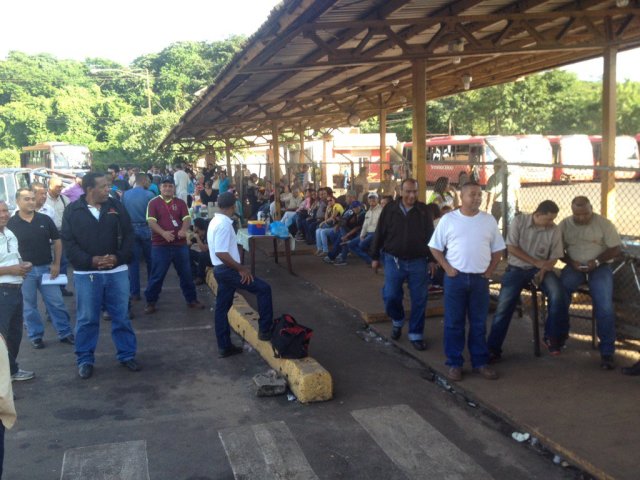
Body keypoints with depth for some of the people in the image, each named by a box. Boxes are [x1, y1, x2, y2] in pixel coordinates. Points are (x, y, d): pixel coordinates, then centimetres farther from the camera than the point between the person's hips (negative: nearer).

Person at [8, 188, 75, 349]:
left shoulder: (45, 219, 0)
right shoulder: (10, 223, -4)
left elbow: (57, 241, 6)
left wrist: (56, 264, 0)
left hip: (46, 268, 1)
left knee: (56, 303, 5)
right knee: (29, 307, 9)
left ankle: (65, 333, 15)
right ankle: (36, 336, 21)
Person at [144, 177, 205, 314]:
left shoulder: (180, 202, 8)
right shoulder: (154, 203, 0)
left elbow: (187, 219, -1)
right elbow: (151, 222, -10)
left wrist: (183, 230, -23)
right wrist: (163, 233, -26)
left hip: (180, 244, 3)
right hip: (160, 245, -3)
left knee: (186, 273, 10)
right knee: (157, 275, 2)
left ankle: (192, 299, 21)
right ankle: (151, 302, 13)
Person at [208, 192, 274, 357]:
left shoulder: (215, 222, 12)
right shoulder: (224, 225, -20)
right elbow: (221, 253, -26)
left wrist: (238, 266, 19)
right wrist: (241, 268, -19)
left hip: (221, 270, 10)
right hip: (227, 270, -10)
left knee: (222, 307, 12)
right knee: (263, 288, -5)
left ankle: (224, 346, 19)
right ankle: (265, 330, 1)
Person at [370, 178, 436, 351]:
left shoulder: (423, 211, 0)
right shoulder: (390, 209, -2)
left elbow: (430, 236, 6)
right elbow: (379, 234, 3)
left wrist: (431, 259, 4)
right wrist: (375, 257, 4)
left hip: (418, 262, 0)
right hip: (394, 260, 0)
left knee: (419, 300, 3)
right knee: (391, 296, -1)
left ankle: (416, 334, 18)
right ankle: (397, 321, 30)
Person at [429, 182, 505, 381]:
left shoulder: (489, 220, 4)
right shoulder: (448, 219, -2)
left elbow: (498, 249, 11)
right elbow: (435, 247, 2)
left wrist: (490, 270, 1)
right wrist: (447, 268, -7)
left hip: (480, 278, 2)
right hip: (455, 277, -2)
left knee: (479, 323, 9)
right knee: (454, 323, 4)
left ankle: (480, 362, 20)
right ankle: (454, 363, 14)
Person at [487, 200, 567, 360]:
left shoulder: (554, 230, -5)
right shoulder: (519, 221, -8)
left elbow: (554, 258, -2)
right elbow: (511, 248, -10)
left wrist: (542, 271, -22)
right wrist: (535, 262, -15)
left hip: (541, 268, 1)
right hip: (517, 268, -1)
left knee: (558, 295, -26)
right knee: (504, 305, -14)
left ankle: (551, 336, -5)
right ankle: (493, 348, -5)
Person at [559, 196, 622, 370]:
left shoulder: (604, 223, -4)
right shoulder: (564, 224, 3)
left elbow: (616, 250, -3)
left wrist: (597, 261, -18)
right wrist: (571, 262, -13)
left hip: (599, 267, -2)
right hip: (574, 266, 2)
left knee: (605, 306, -23)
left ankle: (607, 352, -12)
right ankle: (560, 335, -3)